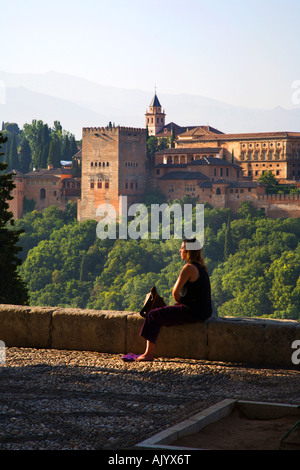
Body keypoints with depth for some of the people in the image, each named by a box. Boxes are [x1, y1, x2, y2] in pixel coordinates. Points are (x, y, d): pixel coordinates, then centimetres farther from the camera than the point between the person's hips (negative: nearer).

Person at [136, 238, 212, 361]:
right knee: (162, 313, 28)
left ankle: (149, 353, 3)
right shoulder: (201, 267, 13)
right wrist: (181, 302, 12)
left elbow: (175, 292, -16)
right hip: (204, 311, 10)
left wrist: (179, 302, 4)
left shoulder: (189, 268, -17)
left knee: (153, 315, 0)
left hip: (193, 312, -10)